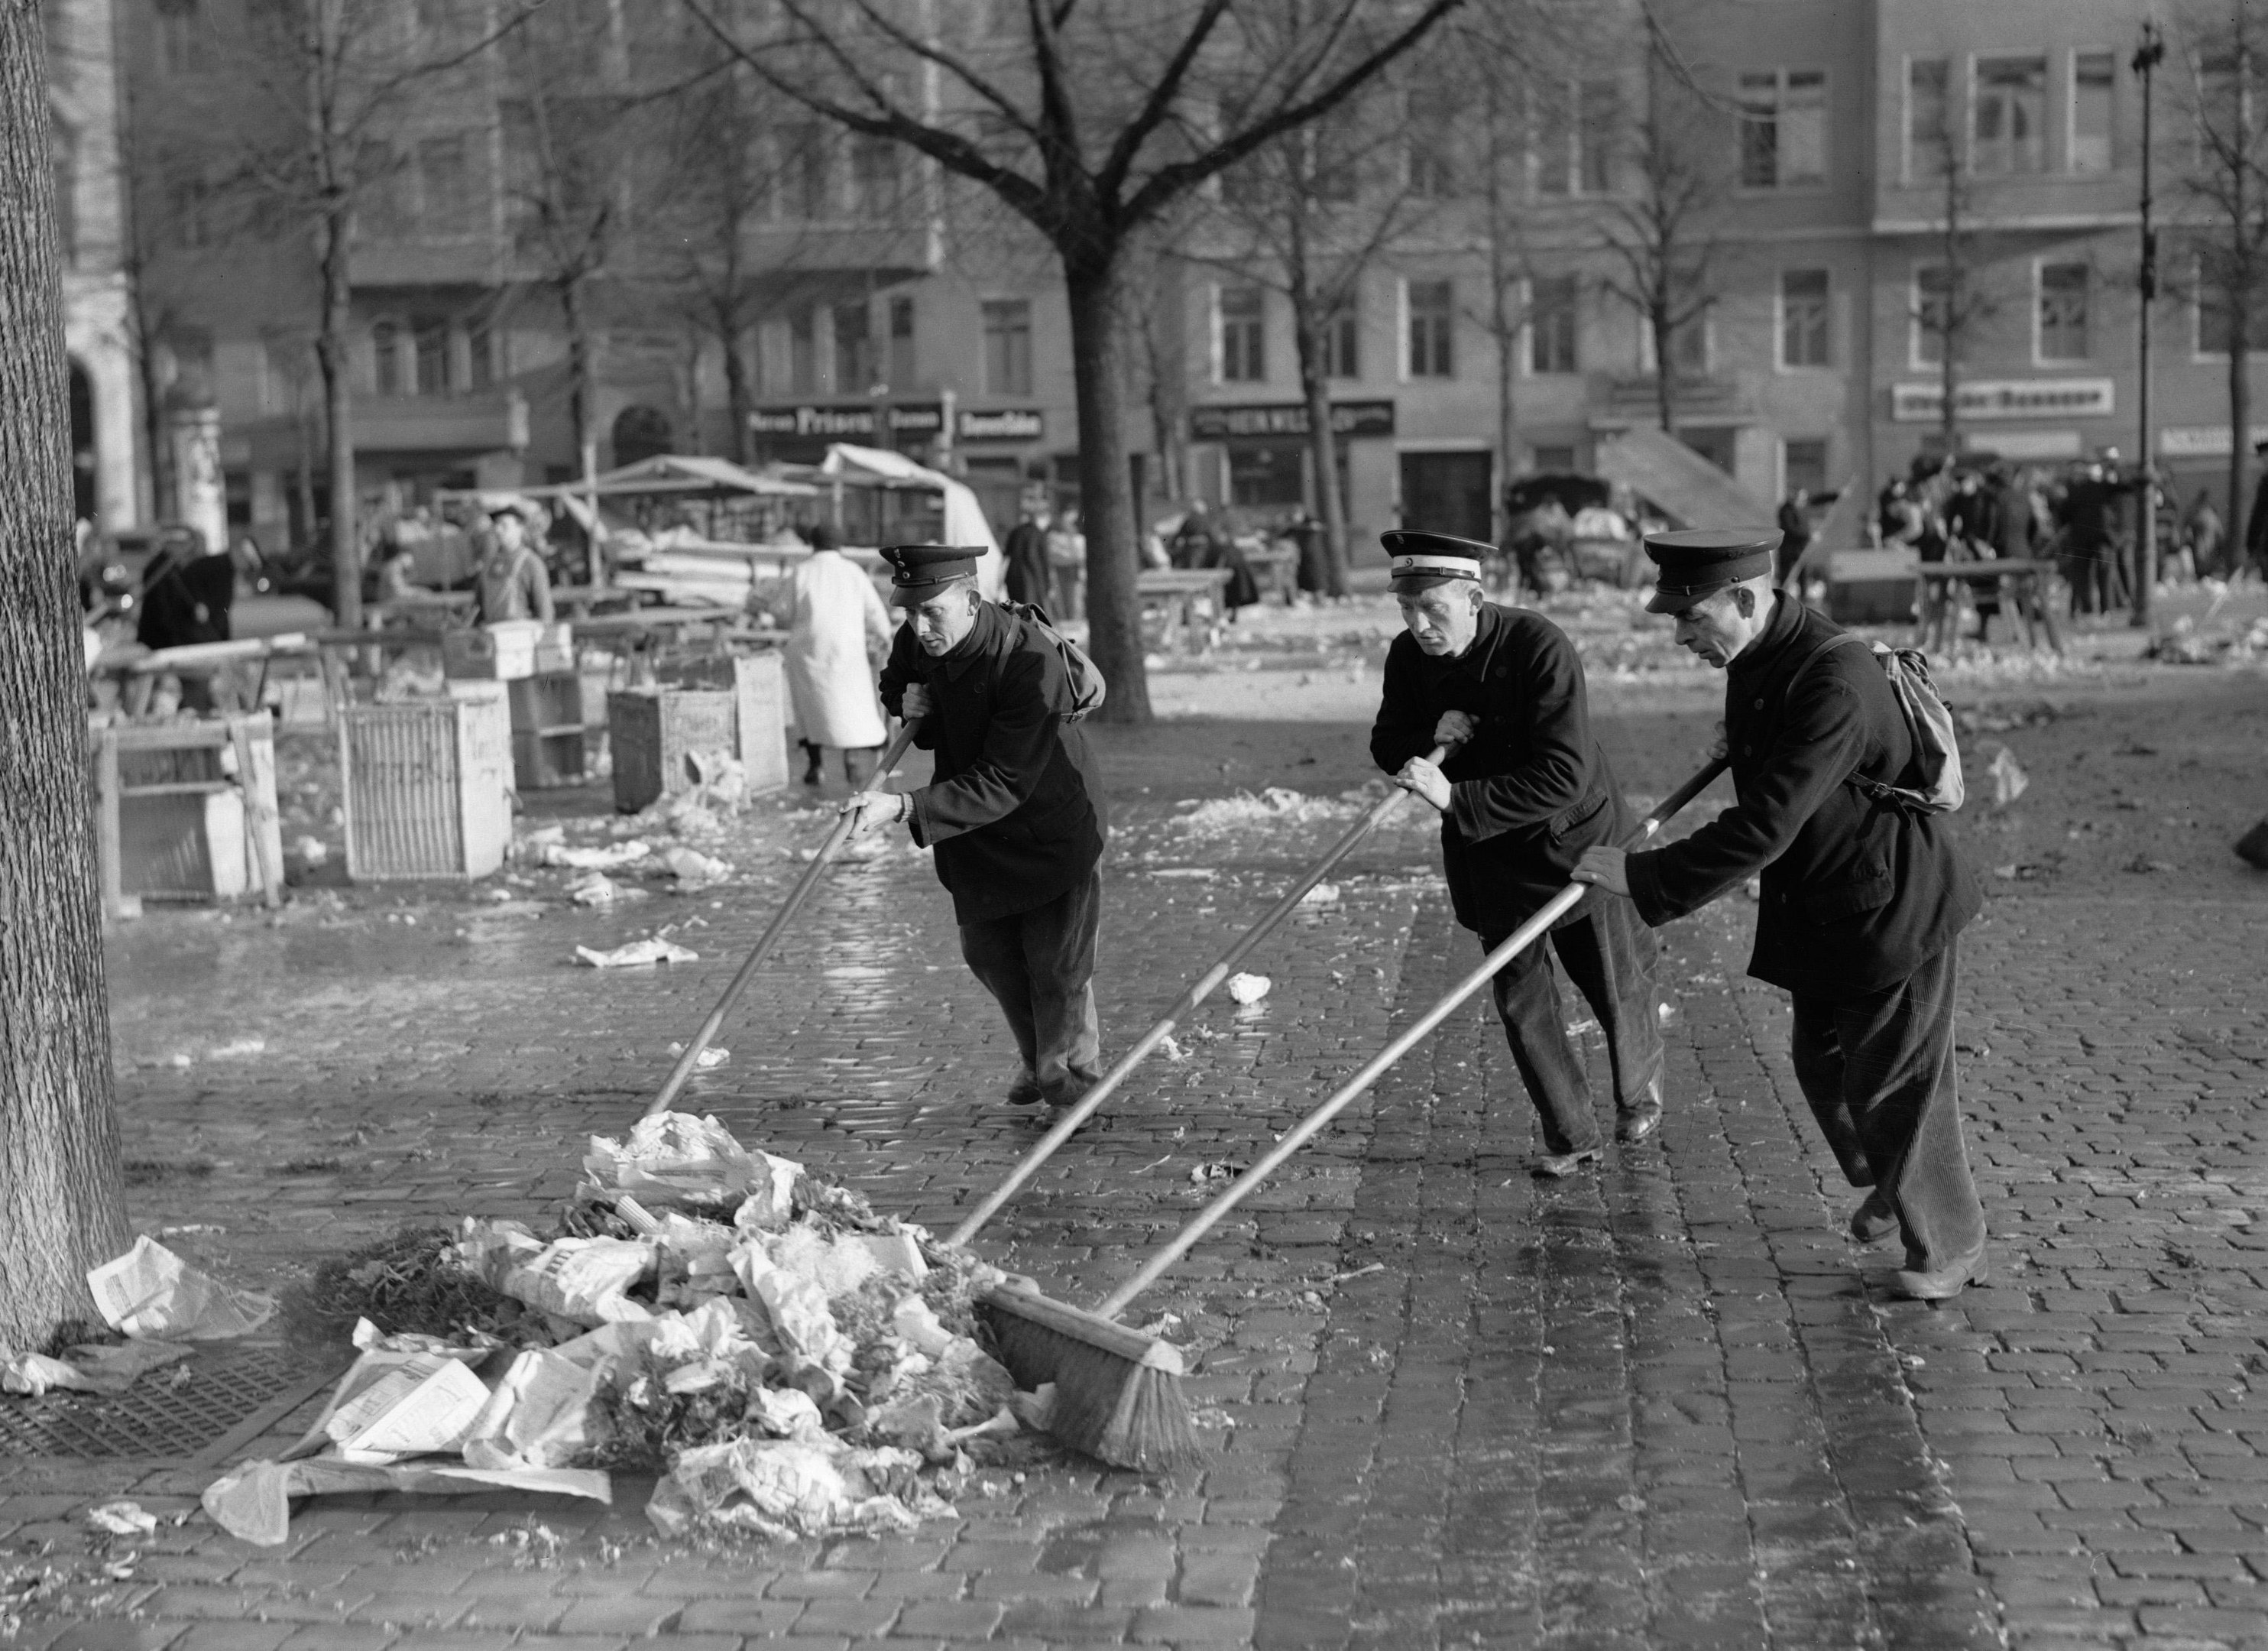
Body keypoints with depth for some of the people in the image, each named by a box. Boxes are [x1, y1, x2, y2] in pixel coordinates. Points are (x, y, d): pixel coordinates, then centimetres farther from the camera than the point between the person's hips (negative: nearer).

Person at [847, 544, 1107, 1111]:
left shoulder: (1032, 663, -36)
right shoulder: (913, 641, -14)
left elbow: (1002, 785, -37)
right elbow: (893, 686, 13)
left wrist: (903, 808, -46)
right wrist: (908, 704, -14)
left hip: (1052, 822, -6)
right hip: (973, 830, 6)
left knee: (1057, 962, 0)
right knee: (988, 952, 14)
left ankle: (1072, 1076, 24)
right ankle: (1038, 1060, 37)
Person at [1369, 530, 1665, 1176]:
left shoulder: (1539, 646, -29)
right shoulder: (1409, 656, -11)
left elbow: (1563, 778, -33)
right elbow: (1386, 746, 4)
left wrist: (1456, 799, -40)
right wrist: (1431, 736, -20)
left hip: (1573, 839, -4)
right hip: (1489, 853, 4)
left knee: (1617, 988, 11)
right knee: (1519, 999, 4)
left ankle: (1640, 1090, 41)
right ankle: (1570, 1138, 19)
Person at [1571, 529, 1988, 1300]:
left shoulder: (1835, 684, -32)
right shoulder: (1756, 660, -3)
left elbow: (1765, 829, -35)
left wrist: (1645, 878, -34)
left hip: (1892, 910, -9)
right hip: (1821, 910, 9)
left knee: (1894, 1084, 2)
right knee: (1824, 1067, 19)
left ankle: (1950, 1247, 21)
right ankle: (1892, 1186, 44)